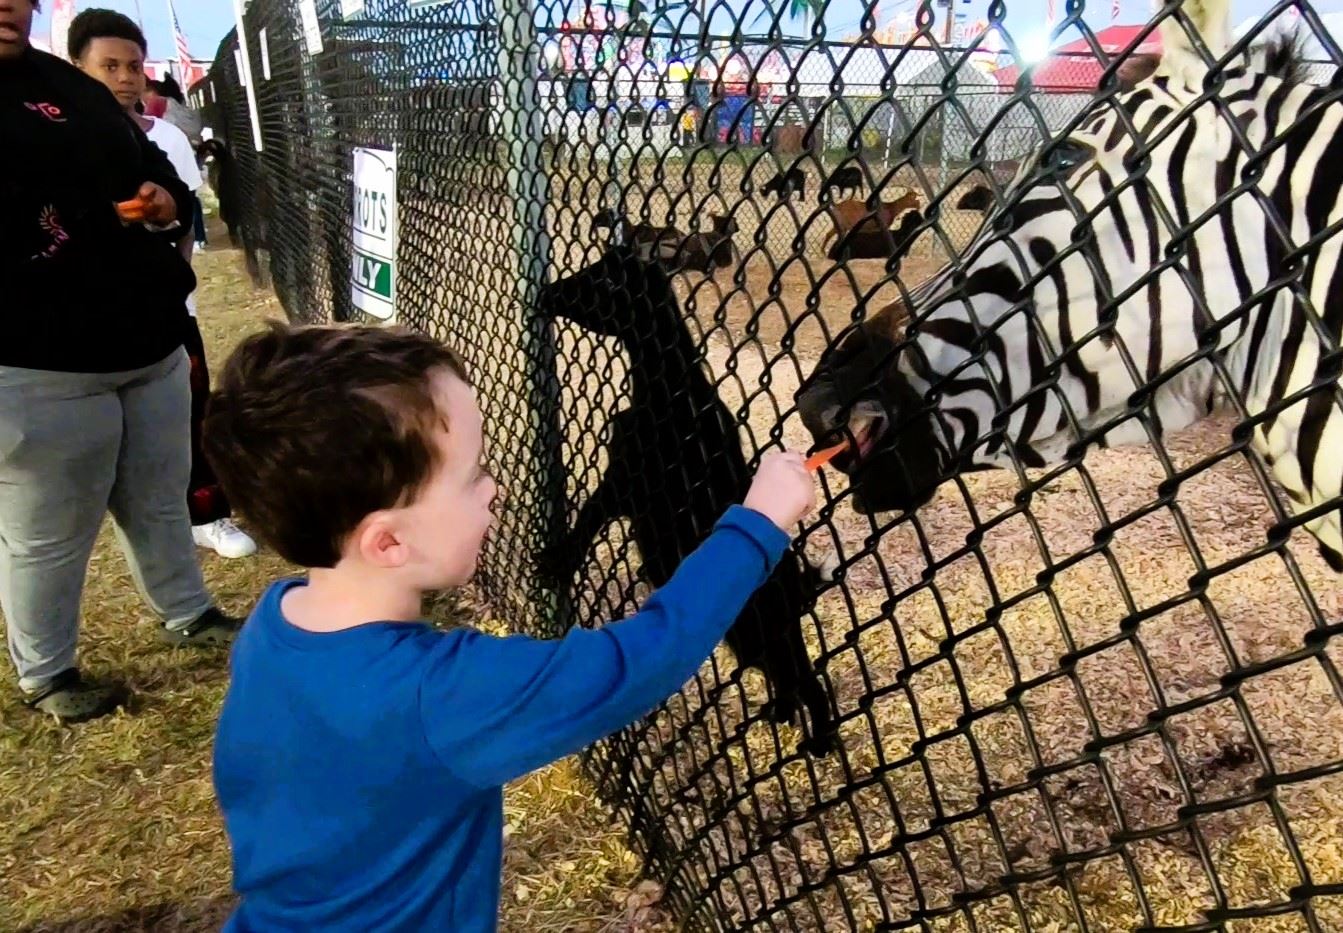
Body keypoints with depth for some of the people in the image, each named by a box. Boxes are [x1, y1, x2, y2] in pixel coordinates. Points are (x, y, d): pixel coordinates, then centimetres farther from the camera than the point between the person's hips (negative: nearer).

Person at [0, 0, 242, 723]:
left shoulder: (69, 86, 15)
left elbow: (152, 168, 24)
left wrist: (167, 201, 2)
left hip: (150, 344, 7)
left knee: (160, 502, 21)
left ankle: (187, 616, 40)